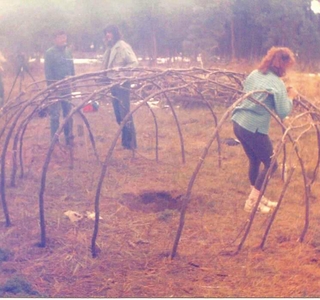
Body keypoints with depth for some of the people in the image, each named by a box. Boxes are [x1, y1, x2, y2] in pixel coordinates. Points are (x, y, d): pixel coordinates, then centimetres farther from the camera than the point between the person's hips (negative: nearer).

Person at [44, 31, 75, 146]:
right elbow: (48, 71, -9)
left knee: (68, 112, 10)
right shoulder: (50, 53, -7)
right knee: (55, 114, -3)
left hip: (67, 86, 6)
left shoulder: (68, 51, 10)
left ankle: (69, 137, 19)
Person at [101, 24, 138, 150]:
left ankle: (130, 143, -4)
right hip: (113, 83, 8)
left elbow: (134, 63, -13)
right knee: (118, 114, 11)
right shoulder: (110, 48, 15)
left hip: (122, 83, -8)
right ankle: (125, 141, 19)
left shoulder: (123, 46, -8)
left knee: (125, 113, -8)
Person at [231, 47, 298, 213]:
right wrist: (290, 97, 4)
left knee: (255, 161, 22)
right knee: (270, 164, 9)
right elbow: (283, 112, -14)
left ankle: (258, 198, 32)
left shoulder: (254, 74, 8)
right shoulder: (277, 83, -13)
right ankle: (252, 202, 11)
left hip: (239, 123, 8)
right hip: (254, 129, -8)